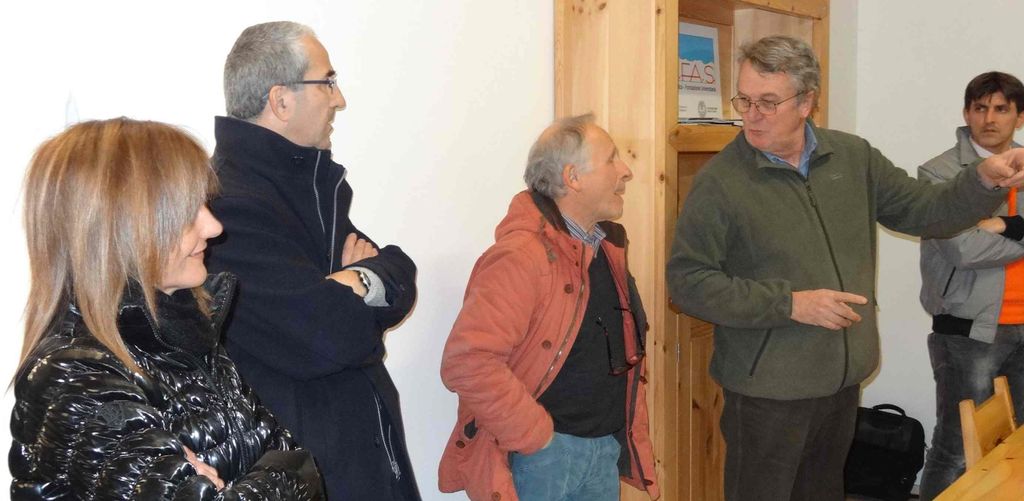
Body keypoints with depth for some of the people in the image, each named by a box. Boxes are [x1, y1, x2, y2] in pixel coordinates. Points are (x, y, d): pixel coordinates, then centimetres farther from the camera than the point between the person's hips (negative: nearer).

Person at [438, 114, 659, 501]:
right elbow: (466, 361, -28)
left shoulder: (606, 247, 8)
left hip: (606, 450, 8)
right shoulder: (522, 257, -20)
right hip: (542, 454, -8)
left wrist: (630, 433, 13)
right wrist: (535, 436, -21)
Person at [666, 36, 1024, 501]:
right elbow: (687, 280, -17)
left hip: (843, 378, 6)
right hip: (767, 388, -5)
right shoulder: (720, 181, -15)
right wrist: (790, 304, -22)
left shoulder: (853, 157, 2)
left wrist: (986, 180, -12)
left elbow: (926, 211, 8)